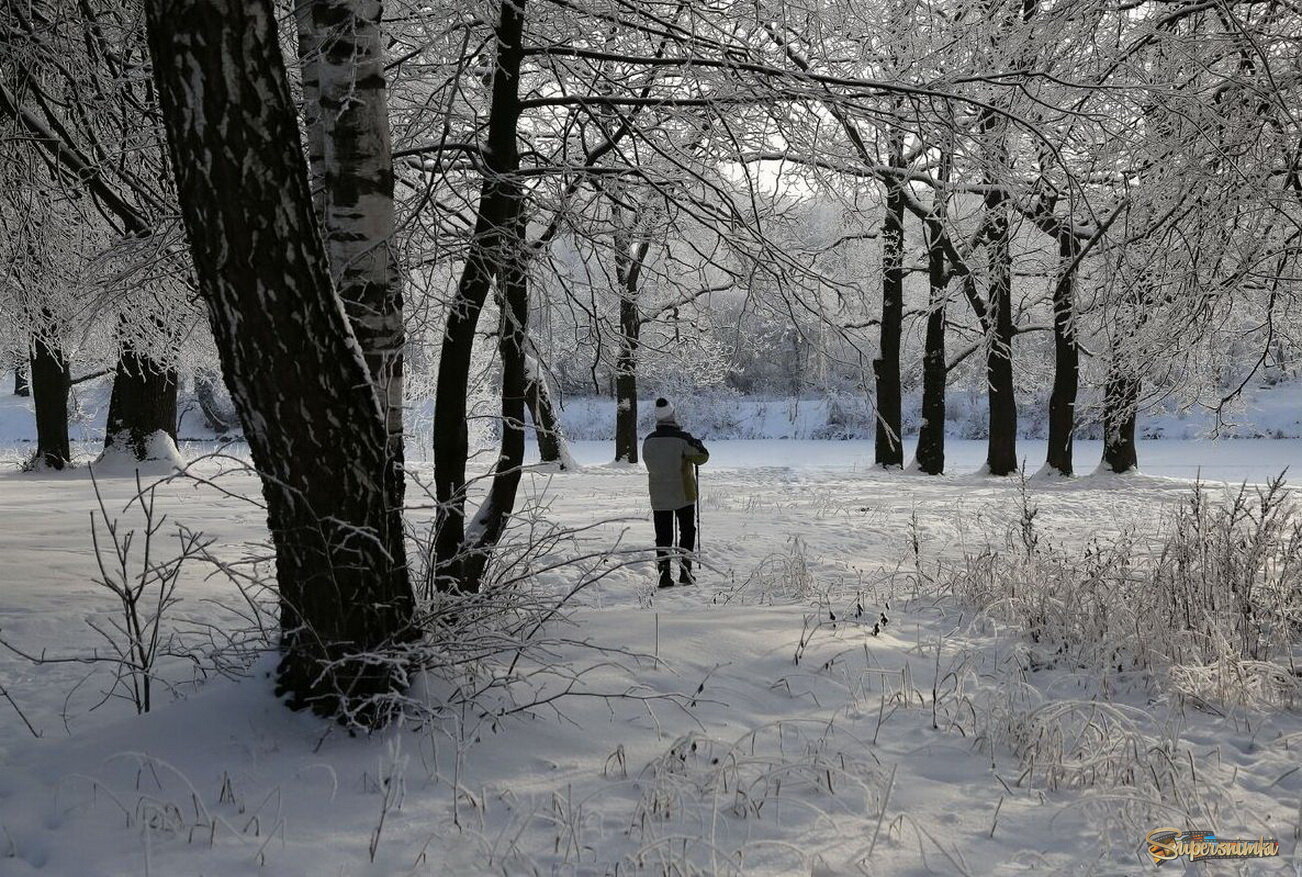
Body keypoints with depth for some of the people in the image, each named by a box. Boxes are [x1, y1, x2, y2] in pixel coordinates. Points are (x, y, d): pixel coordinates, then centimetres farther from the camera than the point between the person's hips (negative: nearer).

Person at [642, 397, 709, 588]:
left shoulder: (648, 442, -3)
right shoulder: (682, 439, -17)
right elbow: (702, 457, -7)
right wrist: (698, 444, 13)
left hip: (658, 497, 3)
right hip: (684, 495, -3)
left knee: (663, 536, 9)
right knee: (687, 532, 13)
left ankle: (664, 573, 2)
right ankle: (685, 570, 9)